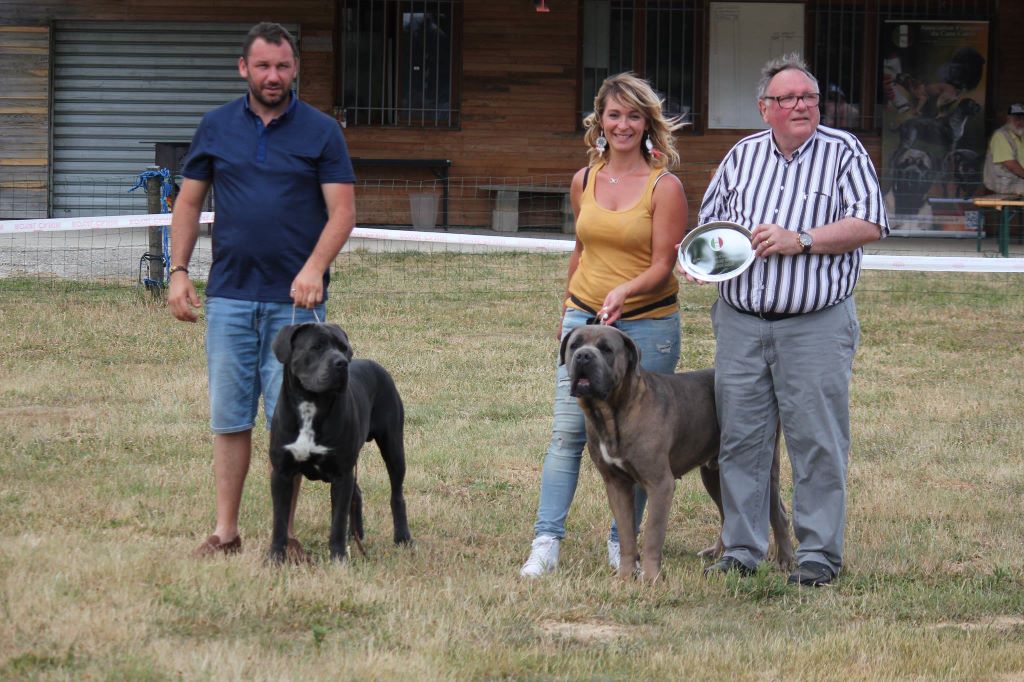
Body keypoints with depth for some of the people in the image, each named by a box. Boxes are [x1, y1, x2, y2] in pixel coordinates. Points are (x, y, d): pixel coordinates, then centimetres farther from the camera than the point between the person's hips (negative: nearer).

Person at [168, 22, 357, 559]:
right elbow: (189, 203, 13)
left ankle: (284, 535, 6)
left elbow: (342, 211, -3)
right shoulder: (216, 127, 8)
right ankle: (225, 533, 8)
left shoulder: (320, 131, 1)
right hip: (230, 294, 2)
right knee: (229, 418, 4)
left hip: (294, 299, -2)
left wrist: (314, 268, -19)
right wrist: (178, 271, 2)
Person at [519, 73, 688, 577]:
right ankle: (545, 543, -7)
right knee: (567, 431, -5)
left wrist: (624, 291, -27)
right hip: (584, 319, 3)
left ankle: (622, 545, 12)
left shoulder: (664, 187, -6)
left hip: (647, 324, -3)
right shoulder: (584, 181, 9)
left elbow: (662, 267, -10)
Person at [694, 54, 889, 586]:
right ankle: (741, 550, 13)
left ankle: (819, 555, 3)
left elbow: (869, 224, -8)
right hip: (740, 323, 4)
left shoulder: (843, 152, 0)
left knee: (817, 442, -3)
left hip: (815, 325, -4)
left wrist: (800, 241, -14)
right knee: (740, 439, 5)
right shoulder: (743, 156, 13)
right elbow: (709, 218, 23)